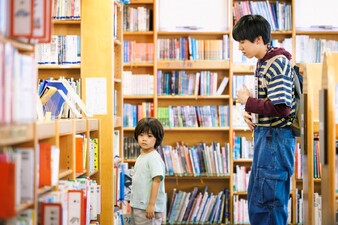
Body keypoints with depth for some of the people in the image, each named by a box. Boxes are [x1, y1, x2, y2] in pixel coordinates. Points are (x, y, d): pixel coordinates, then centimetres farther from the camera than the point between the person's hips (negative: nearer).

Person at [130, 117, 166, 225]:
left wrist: (151, 204, -24)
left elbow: (156, 181, -22)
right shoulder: (141, 157, 12)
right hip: (137, 206, 9)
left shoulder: (154, 158, -16)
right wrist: (134, 203, 19)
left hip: (148, 207, -9)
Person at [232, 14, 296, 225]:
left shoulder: (277, 64, -17)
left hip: (276, 137, -10)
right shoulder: (263, 62, 11)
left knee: (264, 202, -6)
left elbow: (281, 108, -24)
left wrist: (248, 102, -13)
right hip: (266, 134, 10)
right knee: (257, 197, 17)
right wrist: (251, 111, 2)